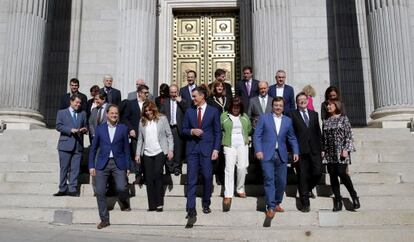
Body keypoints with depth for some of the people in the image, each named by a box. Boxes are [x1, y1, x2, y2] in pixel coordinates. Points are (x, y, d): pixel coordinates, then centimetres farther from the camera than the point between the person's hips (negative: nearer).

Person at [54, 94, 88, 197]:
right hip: (65, 144, -2)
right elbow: (58, 126, -3)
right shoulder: (61, 112, 8)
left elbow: (85, 126, 17)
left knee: (75, 168, 0)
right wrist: (71, 130, -16)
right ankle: (63, 189, 12)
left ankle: (72, 189, 5)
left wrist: (84, 130, -6)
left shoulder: (83, 114, 16)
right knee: (64, 168, 3)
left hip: (78, 145, 2)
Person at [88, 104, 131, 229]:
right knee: (99, 191, -3)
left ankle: (124, 203, 20)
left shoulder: (123, 128, 5)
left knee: (122, 188, -15)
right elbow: (93, 148, 9)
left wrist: (128, 166, 3)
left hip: (118, 163, -1)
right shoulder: (100, 128, 7)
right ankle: (104, 219, 12)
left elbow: (126, 148, 6)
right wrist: (91, 166, 3)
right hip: (102, 163, 1)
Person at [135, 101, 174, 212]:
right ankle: (152, 205, 10)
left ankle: (159, 203, -3)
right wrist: (138, 153, 7)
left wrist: (170, 150, -6)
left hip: (160, 152, -3)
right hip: (147, 153, 3)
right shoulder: (142, 121, 9)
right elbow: (140, 139, 12)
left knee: (157, 174, -14)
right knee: (149, 179, 3)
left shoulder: (162, 119, 2)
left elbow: (169, 135, 2)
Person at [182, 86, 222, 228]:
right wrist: (192, 131, -9)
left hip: (207, 149, -1)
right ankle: (191, 212, -5)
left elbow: (217, 132, 2)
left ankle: (206, 204, 28)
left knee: (207, 177, 5)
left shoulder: (213, 111, 4)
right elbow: (184, 129, 13)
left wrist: (216, 149, -5)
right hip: (192, 149, 2)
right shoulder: (189, 111, 11)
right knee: (191, 180, -5)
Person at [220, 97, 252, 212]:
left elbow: (249, 128, 19)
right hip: (229, 145, -3)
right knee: (229, 168, -9)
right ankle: (228, 195, -10)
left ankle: (240, 189, 23)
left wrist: (244, 137, 11)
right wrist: (227, 137, 2)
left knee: (242, 167, 1)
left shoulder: (244, 116, 11)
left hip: (243, 145, 3)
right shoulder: (224, 116, 3)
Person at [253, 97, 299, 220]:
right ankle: (270, 207, -2)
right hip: (267, 154, -3)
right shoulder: (264, 118, 4)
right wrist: (258, 150, -11)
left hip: (281, 155, 3)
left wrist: (295, 152, 6)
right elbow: (257, 135, 0)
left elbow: (292, 138, 17)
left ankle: (277, 203, 23)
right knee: (269, 180, -7)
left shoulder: (288, 120, 13)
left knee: (281, 181, 5)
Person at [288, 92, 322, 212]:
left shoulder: (314, 114, 16)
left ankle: (308, 188, 29)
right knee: (302, 176, 1)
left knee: (318, 172, -3)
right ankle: (305, 203, 11)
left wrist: (320, 148, 9)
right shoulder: (292, 114, 3)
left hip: (314, 149, 3)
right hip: (300, 150, -3)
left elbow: (318, 132, 15)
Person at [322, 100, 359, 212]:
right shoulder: (326, 122, 13)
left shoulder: (343, 118, 0)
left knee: (342, 173, -15)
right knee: (332, 176, 3)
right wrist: (323, 150, 7)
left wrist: (346, 149, -13)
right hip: (329, 153, 5)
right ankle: (338, 201, 10)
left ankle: (354, 197, 4)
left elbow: (349, 135, -5)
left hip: (341, 152, -5)